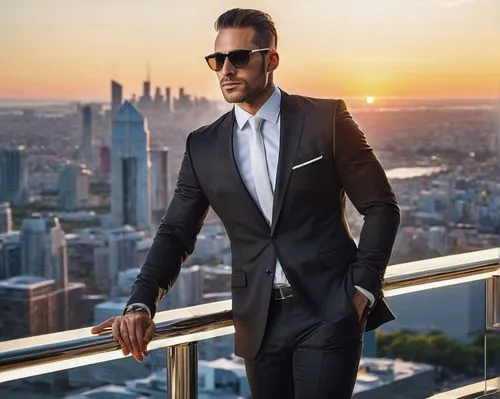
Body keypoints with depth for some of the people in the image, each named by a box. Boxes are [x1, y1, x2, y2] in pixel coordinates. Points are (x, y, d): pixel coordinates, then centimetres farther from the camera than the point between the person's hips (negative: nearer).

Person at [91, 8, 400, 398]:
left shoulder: (326, 119, -2)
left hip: (329, 312, -3)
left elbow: (381, 206, 0)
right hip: (259, 321, 3)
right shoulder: (203, 146, 7)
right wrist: (141, 304, -8)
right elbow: (176, 232, 7)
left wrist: (363, 288, -7)